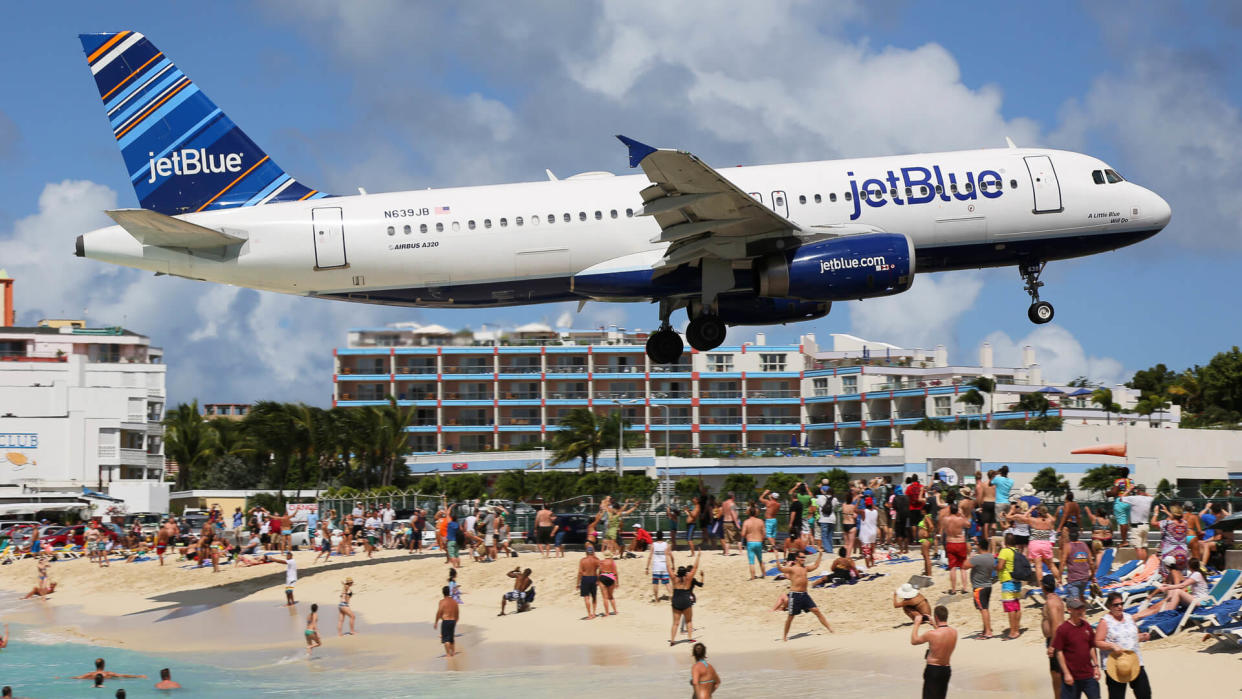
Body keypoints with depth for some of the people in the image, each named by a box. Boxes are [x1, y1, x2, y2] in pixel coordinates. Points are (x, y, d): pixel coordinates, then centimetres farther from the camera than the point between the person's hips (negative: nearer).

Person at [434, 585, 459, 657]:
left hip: (445, 621, -6)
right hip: (453, 621, 6)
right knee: (451, 638, 18)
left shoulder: (442, 601, -9)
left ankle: (448, 654, -7)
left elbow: (439, 613, -11)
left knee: (446, 639, -2)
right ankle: (453, 652, 22)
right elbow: (456, 614, 13)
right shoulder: (454, 601, 8)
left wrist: (436, 622, -4)